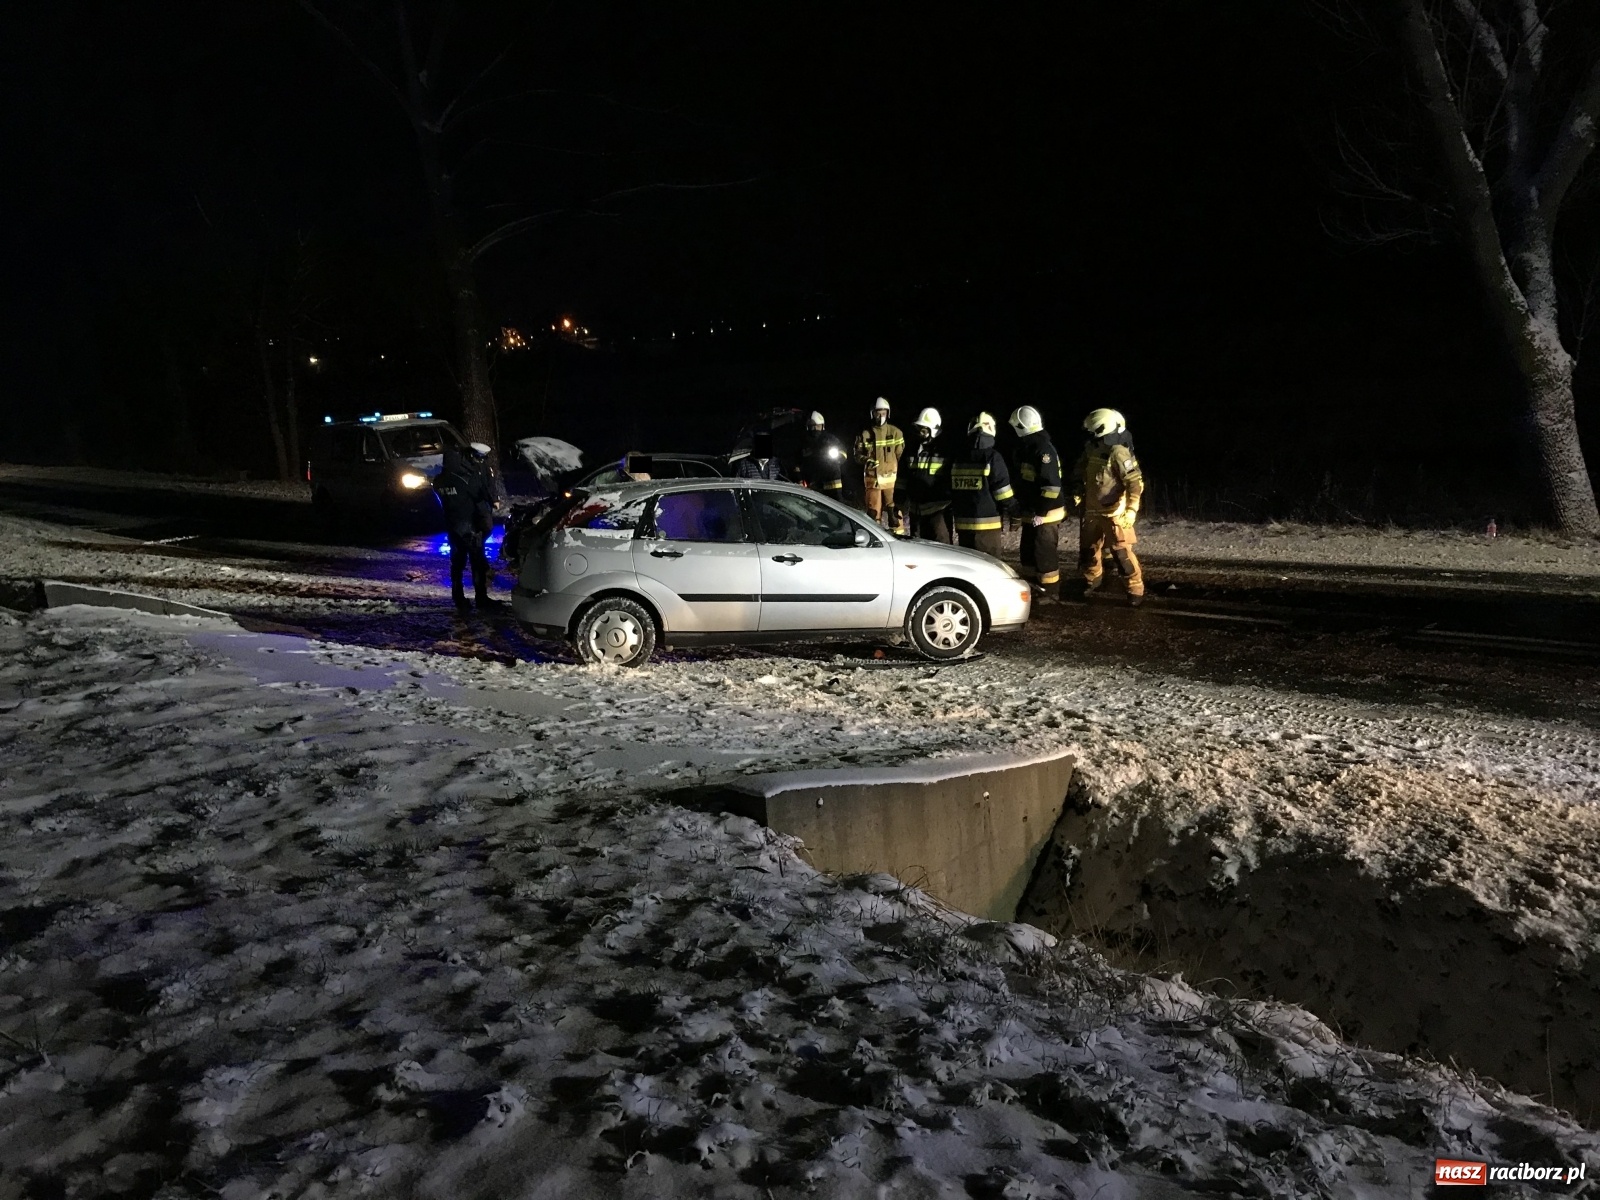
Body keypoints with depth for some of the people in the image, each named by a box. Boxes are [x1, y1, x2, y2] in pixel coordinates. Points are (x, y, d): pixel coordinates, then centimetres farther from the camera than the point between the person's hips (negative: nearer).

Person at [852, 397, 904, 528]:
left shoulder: (895, 432, 5)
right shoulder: (864, 434, 4)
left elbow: (901, 455, 7)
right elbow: (857, 454, 5)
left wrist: (897, 472, -3)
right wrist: (866, 460, -15)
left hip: (890, 478, 0)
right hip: (872, 478, 0)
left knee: (893, 511, -3)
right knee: (873, 511, 4)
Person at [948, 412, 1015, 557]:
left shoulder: (958, 459, 9)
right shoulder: (992, 458, -10)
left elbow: (951, 490, 15)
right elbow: (1003, 490, -10)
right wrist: (1013, 511, 3)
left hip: (963, 522, 6)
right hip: (987, 522, -6)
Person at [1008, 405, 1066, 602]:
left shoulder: (1044, 449, -19)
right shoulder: (1026, 448, 12)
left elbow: (1052, 485, -23)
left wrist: (1042, 512, -21)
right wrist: (1022, 508, 21)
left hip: (1046, 515, -10)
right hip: (1030, 514, 10)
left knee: (1045, 555, -3)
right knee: (1028, 553, 15)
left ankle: (1049, 593, 6)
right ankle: (1033, 590, 26)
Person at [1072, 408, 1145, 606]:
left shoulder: (1118, 453, -19)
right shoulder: (1090, 449, 3)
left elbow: (1135, 482, -21)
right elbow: (1080, 473, 20)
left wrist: (1131, 509, -26)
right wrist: (1078, 492, 8)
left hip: (1114, 513, -7)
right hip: (1092, 511, 7)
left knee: (1122, 552, -7)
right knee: (1088, 549, 17)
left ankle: (1136, 589, 3)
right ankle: (1092, 580, 38)